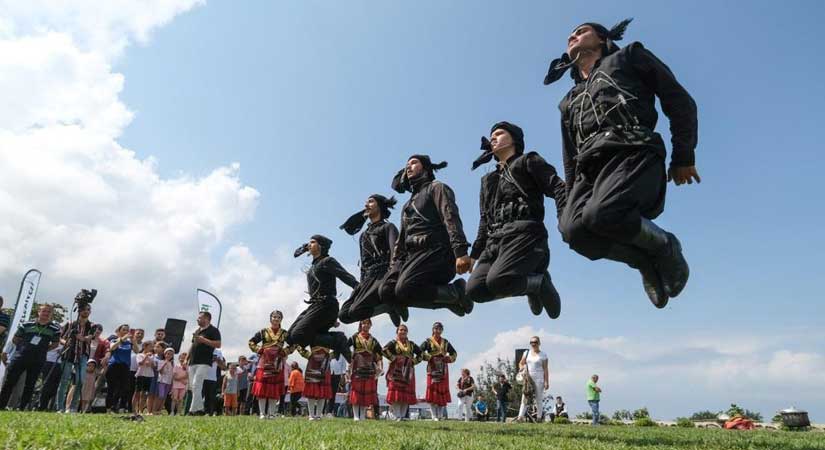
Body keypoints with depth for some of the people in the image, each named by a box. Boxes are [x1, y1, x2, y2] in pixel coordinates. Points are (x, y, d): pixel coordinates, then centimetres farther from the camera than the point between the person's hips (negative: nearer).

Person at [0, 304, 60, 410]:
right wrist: (24, 347, 4)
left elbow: (55, 343, 11)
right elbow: (15, 339, 12)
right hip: (20, 357, 0)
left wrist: (43, 349, 4)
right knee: (9, 381, 3)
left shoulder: (55, 329, 0)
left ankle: (21, 408, 14)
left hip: (38, 361, 0)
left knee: (30, 385, 5)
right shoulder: (27, 324, 2)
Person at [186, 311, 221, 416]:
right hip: (193, 363, 8)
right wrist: (186, 359, 17)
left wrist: (203, 340, -16)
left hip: (204, 363, -8)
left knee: (196, 385, -16)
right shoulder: (197, 331, 22)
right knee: (193, 387, 7)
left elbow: (218, 344, -13)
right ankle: (200, 409, 15)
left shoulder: (213, 330, -3)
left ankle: (193, 410, -14)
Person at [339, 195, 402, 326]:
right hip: (368, 278, 8)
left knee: (355, 311, -25)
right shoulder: (364, 234, 25)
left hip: (383, 275, -8)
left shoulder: (388, 227, 4)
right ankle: (390, 304, -1)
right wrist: (362, 285, 13)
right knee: (344, 315, -9)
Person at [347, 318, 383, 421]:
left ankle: (363, 416, 12)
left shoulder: (373, 341, 11)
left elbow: (378, 356, 10)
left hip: (369, 369, 3)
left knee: (367, 393, 3)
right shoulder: (355, 337, 2)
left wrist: (380, 367, 0)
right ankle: (356, 416, 4)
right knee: (356, 391, -3)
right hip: (357, 369, -3)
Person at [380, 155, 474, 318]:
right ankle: (449, 298, -5)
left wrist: (460, 252, -25)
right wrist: (393, 268, 19)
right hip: (414, 255, 8)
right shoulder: (408, 204, 31)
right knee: (387, 292, -15)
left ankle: (456, 292, -10)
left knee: (404, 289, -29)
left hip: (436, 252, -8)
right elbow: (401, 239, 30)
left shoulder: (436, 187, 7)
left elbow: (451, 218, -10)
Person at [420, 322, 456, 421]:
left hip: (443, 369, 4)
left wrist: (449, 358, 0)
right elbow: (420, 352, -9)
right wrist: (430, 357, -17)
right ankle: (434, 416, -1)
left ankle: (440, 415, 12)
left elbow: (454, 353, 19)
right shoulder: (428, 342, 1)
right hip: (432, 369, -4)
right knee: (432, 391, -7)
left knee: (443, 391, 3)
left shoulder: (446, 342, 13)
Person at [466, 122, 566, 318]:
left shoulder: (529, 162, 11)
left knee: (496, 280, -31)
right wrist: (474, 255, 22)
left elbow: (558, 189, -3)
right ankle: (531, 285, 5)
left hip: (524, 233, -6)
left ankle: (540, 282, -2)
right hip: (496, 240, 7)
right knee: (474, 290, -15)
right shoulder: (488, 180, 29)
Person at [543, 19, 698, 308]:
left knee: (600, 215, -34)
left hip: (633, 154, -4)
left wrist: (683, 155, 3)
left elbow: (679, 100, 13)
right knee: (572, 228, -27)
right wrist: (570, 204, 22)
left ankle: (664, 247, -5)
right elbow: (571, 161, 31)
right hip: (591, 167, 4)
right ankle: (647, 260, -5)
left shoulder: (628, 57, 22)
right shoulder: (569, 102, 34)